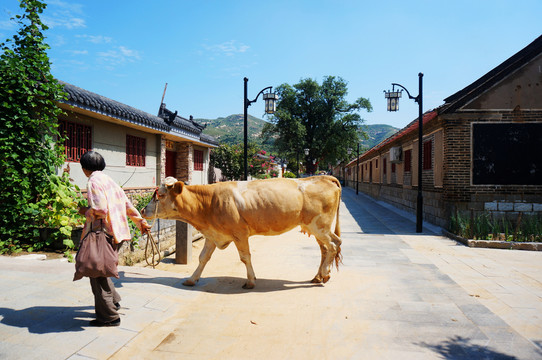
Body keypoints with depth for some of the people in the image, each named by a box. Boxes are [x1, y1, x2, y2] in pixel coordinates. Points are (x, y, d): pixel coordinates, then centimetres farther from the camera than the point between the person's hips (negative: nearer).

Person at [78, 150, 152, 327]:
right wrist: (141, 221, 22)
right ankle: (113, 301, 31)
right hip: (113, 232, 9)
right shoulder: (108, 180, 14)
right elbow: (126, 203, 16)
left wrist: (85, 211, -3)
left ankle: (109, 316, 6)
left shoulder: (93, 182, -11)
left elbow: (100, 210, -22)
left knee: (97, 273, -1)